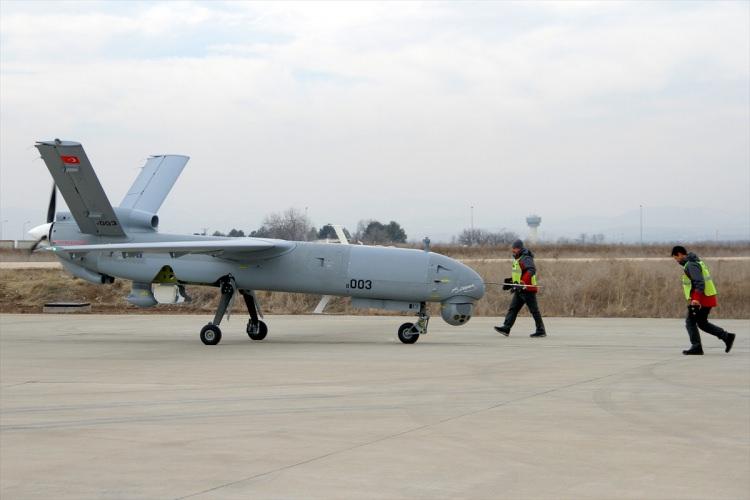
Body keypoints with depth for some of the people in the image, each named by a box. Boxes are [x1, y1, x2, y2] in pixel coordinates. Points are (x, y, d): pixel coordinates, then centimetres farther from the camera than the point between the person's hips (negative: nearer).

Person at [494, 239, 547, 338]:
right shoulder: (517, 259, 16)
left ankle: (541, 331, 5)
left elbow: (531, 270, -29)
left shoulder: (525, 259, -15)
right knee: (512, 309, 2)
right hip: (519, 290, 10)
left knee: (534, 310, -2)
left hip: (527, 289, -10)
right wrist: (511, 281, 19)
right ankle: (506, 328, -3)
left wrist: (522, 283, -36)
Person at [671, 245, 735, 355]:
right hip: (708, 298, 10)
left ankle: (696, 347, -2)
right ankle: (727, 336, 11)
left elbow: (700, 282, -25)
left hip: (701, 299, -10)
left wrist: (696, 299, -32)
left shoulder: (691, 265, -14)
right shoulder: (696, 262, 18)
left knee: (690, 322, -2)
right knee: (702, 323, 16)